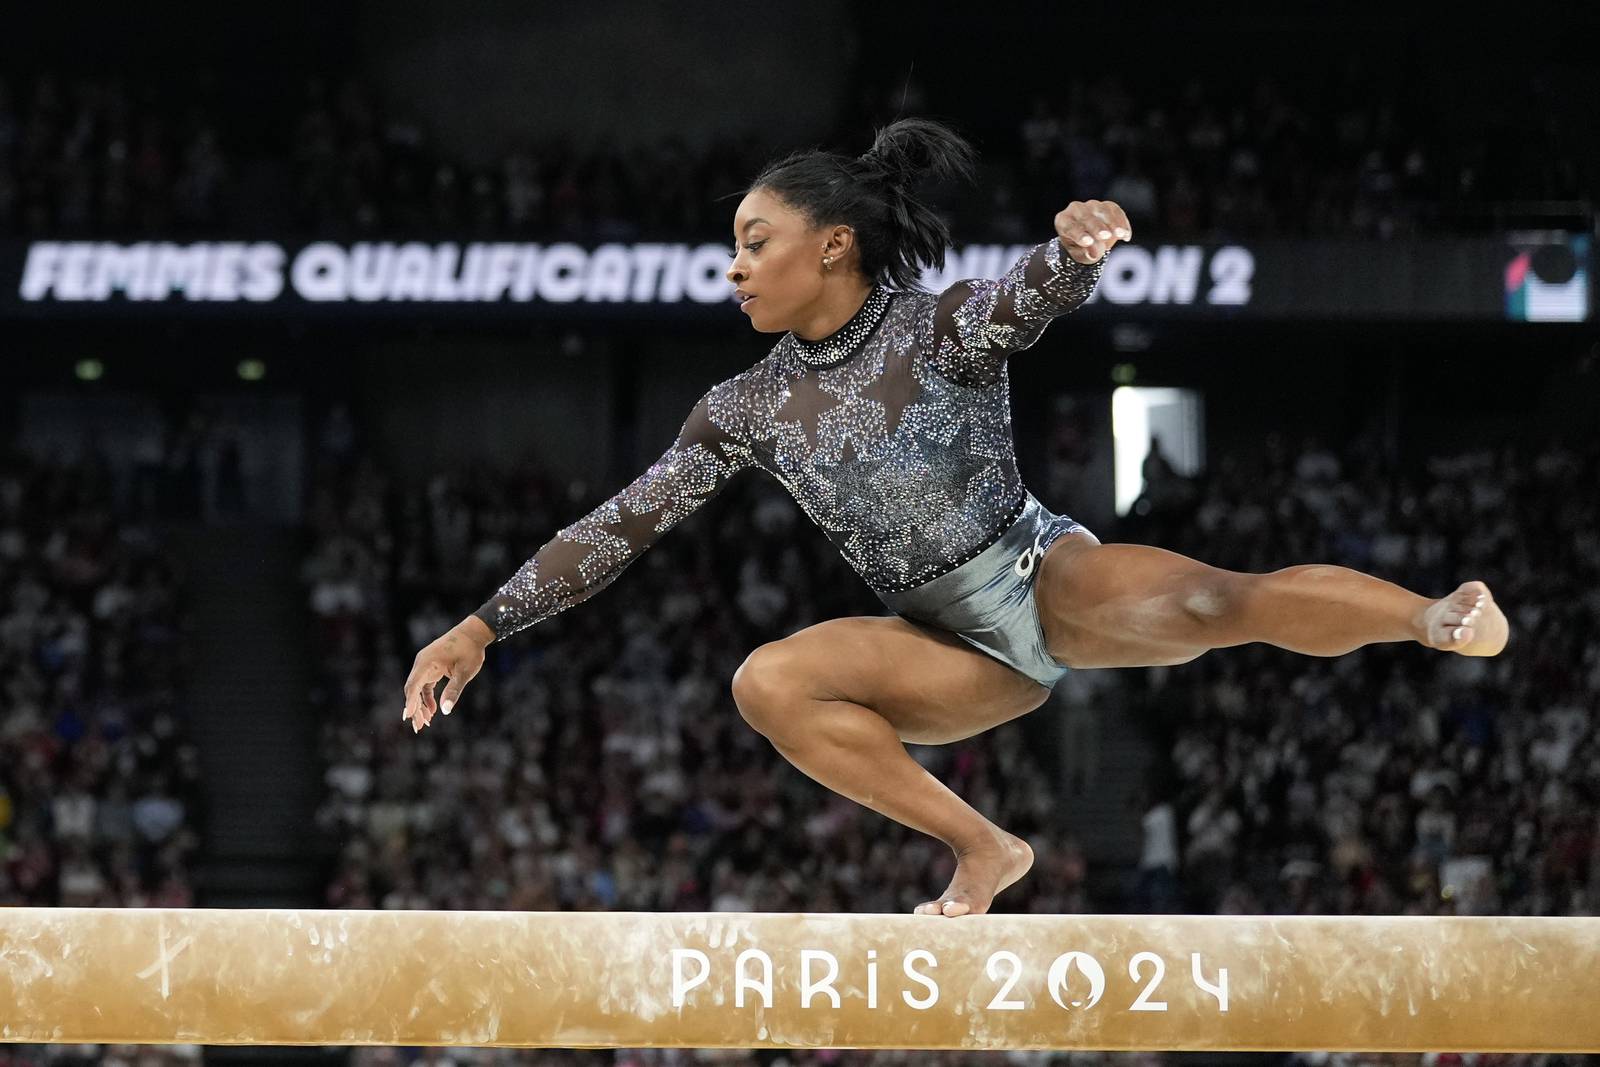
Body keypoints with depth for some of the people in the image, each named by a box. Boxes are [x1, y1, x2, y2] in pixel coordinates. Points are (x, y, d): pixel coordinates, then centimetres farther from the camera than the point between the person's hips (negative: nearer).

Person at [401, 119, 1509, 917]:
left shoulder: (943, 327, -8)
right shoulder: (749, 409, 4)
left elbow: (1031, 296, -30)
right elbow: (623, 524, 4)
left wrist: (1075, 249, -55)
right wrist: (484, 628, -2)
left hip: (1047, 575, -4)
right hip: (960, 648, 4)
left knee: (1202, 602, -34)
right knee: (769, 681, -21)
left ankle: (1443, 620, -37)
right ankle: (982, 850, -18)